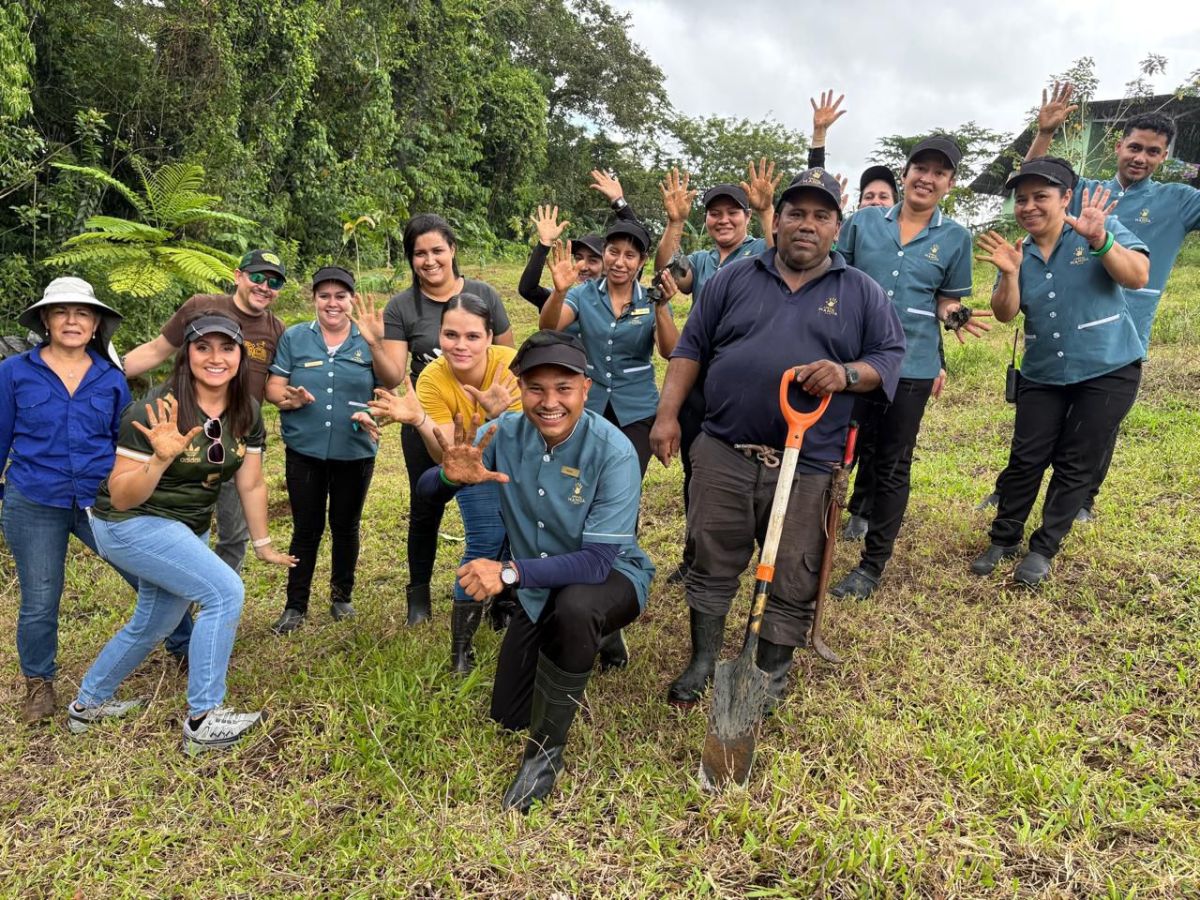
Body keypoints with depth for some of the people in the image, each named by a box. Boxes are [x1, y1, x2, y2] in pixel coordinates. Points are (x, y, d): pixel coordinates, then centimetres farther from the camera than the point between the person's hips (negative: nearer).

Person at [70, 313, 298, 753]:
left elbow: (251, 484, 0)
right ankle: (202, 721, -11)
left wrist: (263, 544, 4)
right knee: (226, 591, -22)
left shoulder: (247, 413, -7)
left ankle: (88, 705, 46)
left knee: (153, 625, 22)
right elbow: (121, 497, -23)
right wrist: (161, 458, -40)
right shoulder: (157, 410, -25)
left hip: (187, 529, 8)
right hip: (130, 524, -8)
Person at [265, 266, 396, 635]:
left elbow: (393, 383, -15)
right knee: (306, 528, 6)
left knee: (345, 526, 14)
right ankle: (295, 605, 18)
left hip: (355, 452, 0)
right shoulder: (294, 337, 2)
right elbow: (273, 386, 0)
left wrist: (375, 344, -30)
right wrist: (288, 398, -22)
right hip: (305, 452, 0)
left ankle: (342, 597, 30)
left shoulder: (367, 339, 0)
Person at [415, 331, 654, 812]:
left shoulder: (613, 452, -29)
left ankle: (546, 750, -17)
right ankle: (592, 642, 38)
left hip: (611, 575, -5)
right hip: (539, 589, 5)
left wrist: (510, 572, -44)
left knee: (574, 605, -41)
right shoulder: (506, 433, -16)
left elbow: (597, 561, -33)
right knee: (508, 715, 13)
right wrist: (450, 475, -37)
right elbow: (426, 490, -13)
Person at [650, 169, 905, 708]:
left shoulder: (862, 293, 8)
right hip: (723, 455, 1)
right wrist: (667, 415, 1)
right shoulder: (733, 280, 11)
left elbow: (891, 355, 7)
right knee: (713, 565, 10)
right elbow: (691, 349, 10)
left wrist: (846, 374, -14)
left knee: (793, 581, 5)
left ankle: (771, 676, 24)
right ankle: (702, 662, 28)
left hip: (807, 466, -1)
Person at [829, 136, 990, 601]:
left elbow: (948, 300, 10)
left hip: (912, 367, 0)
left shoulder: (955, 237, 3)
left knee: (891, 468, 9)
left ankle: (872, 564, 22)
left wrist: (954, 314, -14)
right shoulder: (863, 221, 2)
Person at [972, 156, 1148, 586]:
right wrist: (1009, 275, -23)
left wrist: (1099, 240, -35)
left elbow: (1138, 277, -20)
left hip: (1107, 372, -3)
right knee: (1026, 460, 2)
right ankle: (1004, 539, 17)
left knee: (1076, 465, 3)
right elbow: (1005, 314, -5)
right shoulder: (1019, 253, 4)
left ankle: (1043, 550, 14)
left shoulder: (1103, 229, -7)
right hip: (1043, 376, 3)